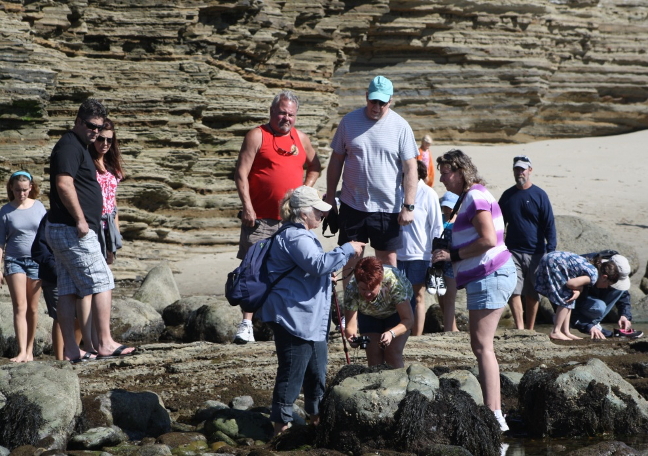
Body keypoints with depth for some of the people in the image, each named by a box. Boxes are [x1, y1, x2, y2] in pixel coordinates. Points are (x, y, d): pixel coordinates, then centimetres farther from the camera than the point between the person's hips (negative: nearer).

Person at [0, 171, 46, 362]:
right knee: (20, 307, -11)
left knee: (32, 308, 5)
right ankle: (22, 352, -17)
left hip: (36, 260, 1)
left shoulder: (38, 207, 4)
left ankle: (30, 350, 13)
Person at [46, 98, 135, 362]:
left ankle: (70, 350, 6)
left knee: (68, 291, 7)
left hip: (62, 231, 10)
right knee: (102, 284, -10)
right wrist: (80, 219, -20)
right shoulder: (69, 147, -10)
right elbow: (64, 184, -22)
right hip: (72, 231, -10)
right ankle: (105, 344, -11)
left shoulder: (79, 148, 22)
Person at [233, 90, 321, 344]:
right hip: (260, 218, -5)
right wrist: (247, 207, -15)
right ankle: (246, 324, -7)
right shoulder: (257, 136, -4)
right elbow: (241, 173, -8)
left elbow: (314, 167, 27)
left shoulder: (301, 138, 12)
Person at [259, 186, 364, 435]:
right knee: (292, 371, -7)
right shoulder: (295, 237, -17)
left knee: (317, 370, 18)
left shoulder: (302, 235, 20)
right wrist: (347, 249, -21)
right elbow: (318, 263, -30)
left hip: (311, 319, 12)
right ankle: (282, 423, -1)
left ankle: (317, 415, 31)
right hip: (293, 318, -11)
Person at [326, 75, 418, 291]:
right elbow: (336, 160, 9)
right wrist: (330, 197, 8)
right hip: (352, 204, 2)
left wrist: (409, 206, -10)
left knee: (388, 260, 4)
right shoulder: (349, 121, 2)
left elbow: (410, 168, -4)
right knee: (350, 259, 7)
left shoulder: (401, 127, -4)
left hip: (387, 208, -2)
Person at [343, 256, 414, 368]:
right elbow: (350, 326, -31)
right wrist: (351, 335, -55)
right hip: (369, 315, 2)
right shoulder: (351, 289, -35)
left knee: (393, 354, -15)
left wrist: (391, 333, -52)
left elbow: (408, 319, -34)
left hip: (396, 312, -2)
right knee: (373, 356, -7)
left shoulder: (393, 282, -40)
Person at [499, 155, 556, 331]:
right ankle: (519, 328, -16)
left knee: (533, 294, 7)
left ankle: (530, 330, 18)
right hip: (513, 251, 1)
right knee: (513, 291, -14)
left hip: (535, 253, -1)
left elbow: (549, 225, -2)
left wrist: (551, 250, -10)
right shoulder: (507, 195, 8)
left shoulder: (540, 195, 0)